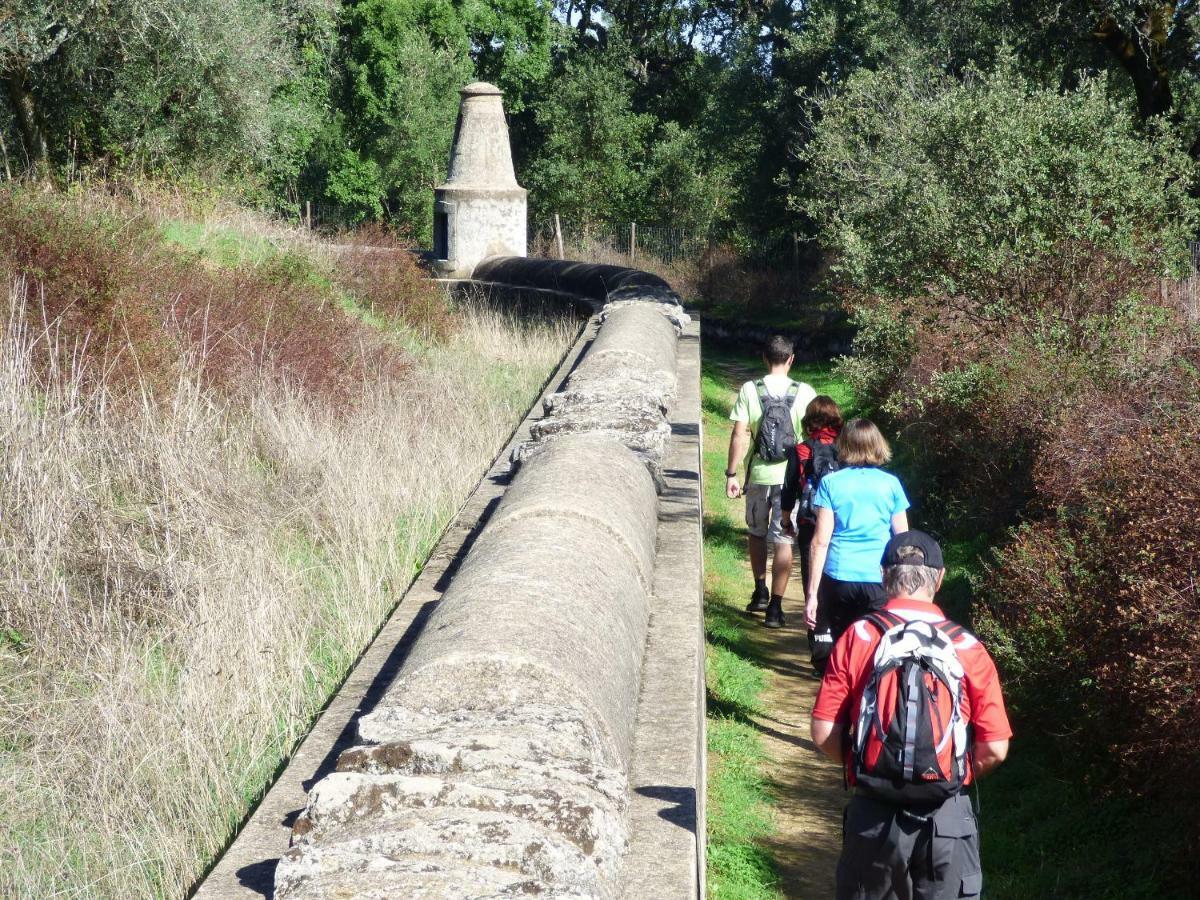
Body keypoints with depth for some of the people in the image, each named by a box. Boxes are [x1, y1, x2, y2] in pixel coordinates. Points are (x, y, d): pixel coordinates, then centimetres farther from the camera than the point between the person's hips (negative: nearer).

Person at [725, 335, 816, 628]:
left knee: (757, 533, 22)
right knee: (783, 541, 3)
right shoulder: (805, 393, -5)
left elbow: (740, 435, -8)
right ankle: (775, 607, 2)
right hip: (792, 476, 0)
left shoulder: (749, 390, -6)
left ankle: (760, 592, 30)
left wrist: (731, 474, -2)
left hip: (758, 475, 1)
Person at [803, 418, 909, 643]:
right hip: (879, 580, 0)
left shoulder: (830, 483, 1)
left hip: (838, 579, 0)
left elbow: (820, 541, -3)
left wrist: (812, 593, -1)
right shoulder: (891, 484, 4)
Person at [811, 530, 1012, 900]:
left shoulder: (857, 638, -6)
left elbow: (824, 734, -8)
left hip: (873, 815, 0)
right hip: (947, 819, 0)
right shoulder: (967, 648, -4)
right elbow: (994, 750, -5)